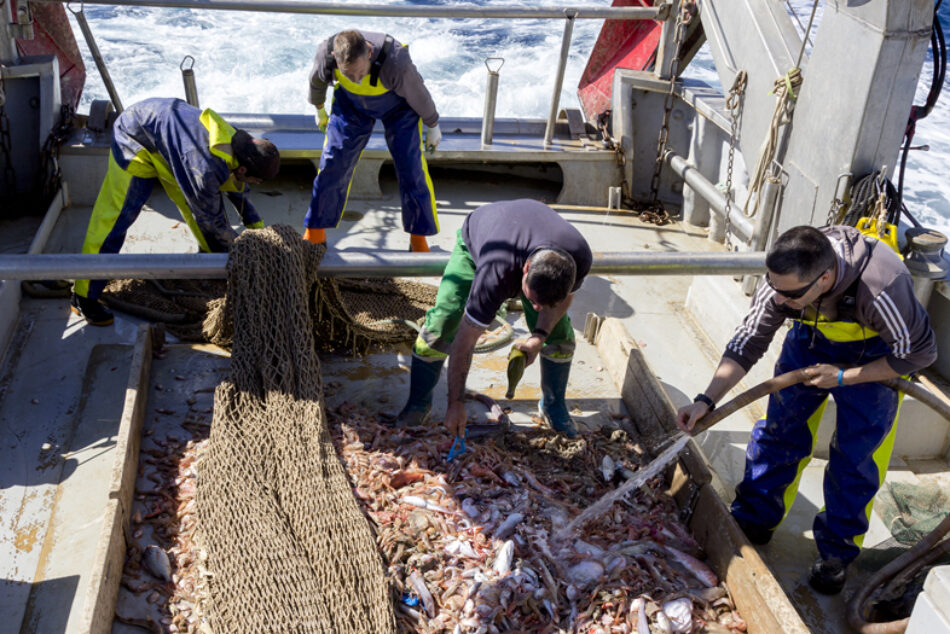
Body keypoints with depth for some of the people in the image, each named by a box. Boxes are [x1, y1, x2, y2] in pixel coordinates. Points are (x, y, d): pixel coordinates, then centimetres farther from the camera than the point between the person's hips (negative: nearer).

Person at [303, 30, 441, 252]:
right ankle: (315, 234, 13)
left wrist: (433, 126, -6)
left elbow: (419, 94, -22)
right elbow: (317, 80, -6)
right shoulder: (326, 53, -32)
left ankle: (419, 238, 9)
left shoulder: (396, 61, -42)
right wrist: (319, 109, 12)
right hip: (351, 105, 2)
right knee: (332, 164, -3)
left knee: (411, 169, -8)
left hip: (398, 106, -2)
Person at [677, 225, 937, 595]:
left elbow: (918, 353, -24)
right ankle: (754, 521, 18)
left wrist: (842, 377, -24)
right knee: (781, 428, 2)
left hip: (877, 353, -3)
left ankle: (837, 552, 14)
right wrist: (707, 400, -26)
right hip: (814, 336, 4)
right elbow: (747, 343, -17)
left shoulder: (881, 289, -43)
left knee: (856, 453, -3)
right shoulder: (783, 280, -29)